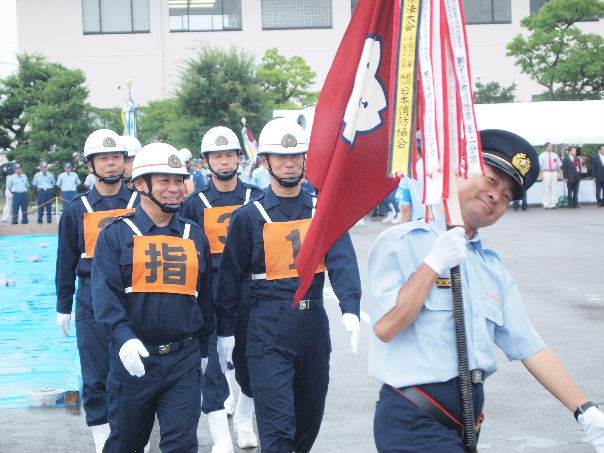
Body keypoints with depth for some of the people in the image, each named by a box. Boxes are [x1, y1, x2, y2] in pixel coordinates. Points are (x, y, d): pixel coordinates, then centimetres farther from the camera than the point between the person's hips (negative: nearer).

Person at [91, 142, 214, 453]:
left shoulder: (195, 236, 10)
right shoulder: (117, 235, -1)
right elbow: (105, 294, -12)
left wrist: (203, 349, 21)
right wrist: (124, 337, -27)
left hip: (184, 360, 2)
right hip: (133, 358, -2)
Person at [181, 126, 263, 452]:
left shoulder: (256, 198, 5)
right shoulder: (196, 204, 3)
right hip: (211, 295, -1)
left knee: (251, 361, 9)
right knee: (211, 363, -4)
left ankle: (244, 419, 33)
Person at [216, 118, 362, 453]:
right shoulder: (249, 217, -1)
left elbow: (343, 261, -8)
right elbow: (231, 277, 4)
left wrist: (350, 310, -24)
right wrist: (224, 331, 4)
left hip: (314, 324, 4)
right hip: (268, 329, -4)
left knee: (310, 416, 17)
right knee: (277, 426, -9)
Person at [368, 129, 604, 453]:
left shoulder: (493, 269, 18)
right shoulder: (401, 244, -4)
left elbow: (530, 347, 13)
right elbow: (385, 327, -15)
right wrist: (433, 265, -15)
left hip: (467, 422, 7)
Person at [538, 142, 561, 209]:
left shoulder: (555, 155, 12)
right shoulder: (542, 156, 0)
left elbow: (558, 165, 17)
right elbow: (539, 166, -3)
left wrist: (558, 173, 9)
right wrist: (540, 175, -11)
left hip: (554, 173, 4)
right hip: (546, 173, -4)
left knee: (554, 189, 2)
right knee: (546, 189, -6)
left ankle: (553, 204, 6)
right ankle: (546, 205, -4)